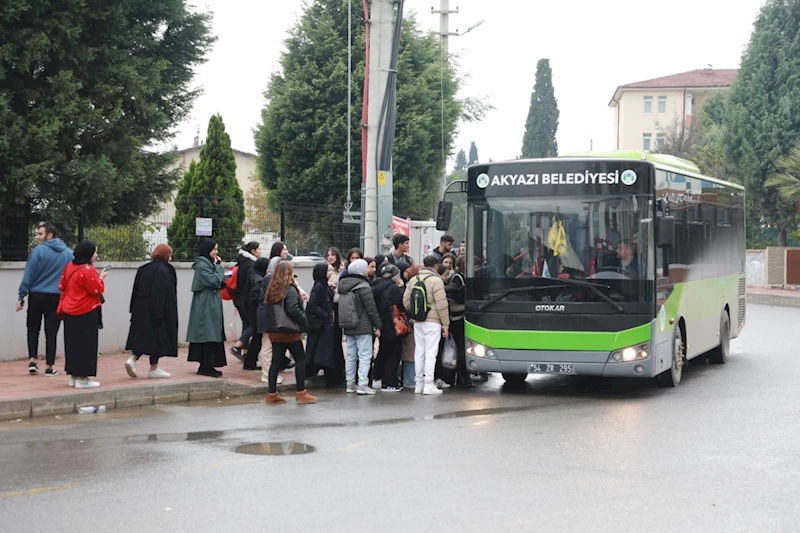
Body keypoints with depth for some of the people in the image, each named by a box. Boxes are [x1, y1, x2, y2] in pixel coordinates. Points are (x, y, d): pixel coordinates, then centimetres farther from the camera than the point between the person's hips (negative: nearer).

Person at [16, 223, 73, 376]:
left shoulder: (39, 251, -8)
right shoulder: (68, 253, 4)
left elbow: (28, 276, -8)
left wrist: (21, 297, -2)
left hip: (37, 296, -2)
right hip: (57, 298, 2)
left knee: (33, 329, 15)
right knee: (51, 332, 6)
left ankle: (32, 361, 5)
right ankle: (49, 367, 5)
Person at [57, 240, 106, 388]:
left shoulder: (69, 267, 7)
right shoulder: (88, 270, -18)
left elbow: (62, 286, 14)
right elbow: (96, 290, -17)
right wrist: (101, 278, -1)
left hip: (69, 311, 8)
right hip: (86, 313, -8)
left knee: (73, 343, 13)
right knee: (85, 344, -2)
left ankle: (74, 376, 18)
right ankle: (82, 378, -2)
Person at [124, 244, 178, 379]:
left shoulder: (143, 269, 8)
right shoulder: (163, 271, -15)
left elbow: (136, 291, 11)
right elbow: (163, 294, -20)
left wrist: (134, 310, 15)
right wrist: (160, 312, -19)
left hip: (141, 310, 7)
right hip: (158, 310, -7)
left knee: (143, 335, 14)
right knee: (157, 336, 2)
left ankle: (133, 359, -1)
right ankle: (154, 369, 7)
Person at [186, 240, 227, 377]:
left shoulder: (208, 264, 17)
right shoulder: (202, 265, -14)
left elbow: (218, 283, 18)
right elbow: (214, 281, -20)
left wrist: (217, 266, 7)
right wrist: (218, 266, -9)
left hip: (212, 305, 10)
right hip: (206, 306, -10)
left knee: (209, 335, 10)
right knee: (209, 335, -9)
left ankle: (206, 366, 12)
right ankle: (207, 366, -8)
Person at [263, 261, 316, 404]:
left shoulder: (272, 289, 9)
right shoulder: (290, 290, -13)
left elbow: (269, 309, 11)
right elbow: (293, 310, -21)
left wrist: (272, 325, 13)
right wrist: (304, 320, -8)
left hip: (274, 331, 7)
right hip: (290, 332, -7)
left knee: (276, 361, 9)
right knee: (300, 359, 4)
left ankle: (272, 394, 8)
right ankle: (301, 393, 5)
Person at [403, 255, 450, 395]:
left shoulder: (413, 280, 9)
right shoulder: (436, 280, -9)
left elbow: (406, 301, 10)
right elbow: (442, 304, -11)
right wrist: (445, 324, -6)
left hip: (417, 322, 6)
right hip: (432, 321, -6)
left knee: (419, 352, 10)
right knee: (431, 352, -4)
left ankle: (419, 384, 14)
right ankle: (428, 384, -5)